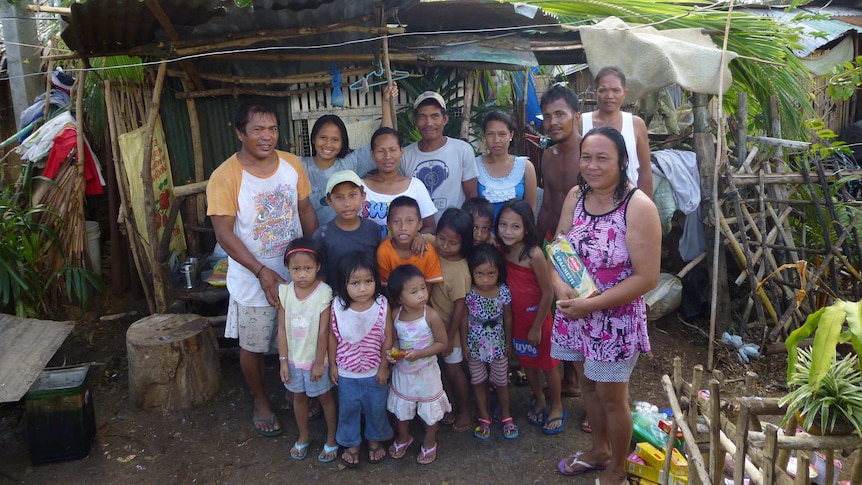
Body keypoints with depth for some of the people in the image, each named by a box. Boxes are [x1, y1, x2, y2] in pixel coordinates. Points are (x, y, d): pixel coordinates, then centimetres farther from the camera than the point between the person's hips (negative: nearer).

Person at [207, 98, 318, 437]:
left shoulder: (292, 164, -4)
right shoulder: (225, 177, -17)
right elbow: (224, 234, -17)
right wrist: (262, 272, -22)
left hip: (296, 273, 4)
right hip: (253, 281, -3)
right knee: (253, 346, 13)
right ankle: (260, 402, 38)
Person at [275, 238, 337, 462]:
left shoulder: (324, 292, -22)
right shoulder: (285, 291, -11)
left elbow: (323, 331, -18)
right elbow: (282, 328, -5)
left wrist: (319, 362, -13)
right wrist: (283, 360, -4)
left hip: (316, 357, -4)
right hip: (293, 357, 4)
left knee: (324, 397, 15)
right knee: (299, 396, 21)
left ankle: (332, 439, 35)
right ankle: (303, 437, 43)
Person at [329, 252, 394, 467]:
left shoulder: (382, 305, -19)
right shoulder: (337, 306, -18)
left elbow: (388, 338, -10)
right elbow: (333, 337, -5)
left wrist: (384, 366, -6)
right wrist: (332, 364, 1)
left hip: (375, 372, 0)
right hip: (346, 373, 0)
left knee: (376, 409, 19)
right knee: (348, 409, 18)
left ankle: (375, 440, 46)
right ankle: (351, 444, 42)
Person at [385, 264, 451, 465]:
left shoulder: (431, 316, -24)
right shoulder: (395, 315, -13)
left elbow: (442, 343, -16)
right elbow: (395, 339, 3)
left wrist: (419, 354, -28)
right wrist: (393, 351, -18)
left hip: (426, 371, -3)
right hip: (402, 371, 3)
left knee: (430, 409, 16)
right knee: (401, 407, 22)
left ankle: (429, 443, 41)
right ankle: (403, 438, 50)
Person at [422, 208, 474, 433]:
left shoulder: (460, 271, -29)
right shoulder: (435, 246, -14)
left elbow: (460, 307, -22)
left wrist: (450, 338, -15)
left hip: (450, 327, -6)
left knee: (453, 370, 12)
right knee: (444, 367, 20)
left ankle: (465, 411, 34)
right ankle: (452, 406, 40)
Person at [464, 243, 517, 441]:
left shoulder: (503, 292, -17)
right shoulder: (469, 294, -18)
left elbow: (508, 318, -4)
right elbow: (464, 320, -7)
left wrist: (508, 343, 3)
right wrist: (464, 344, -3)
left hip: (498, 345, 0)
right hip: (475, 346, 0)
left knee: (501, 382, 16)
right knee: (479, 382, 16)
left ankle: (506, 416, 37)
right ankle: (484, 417, 35)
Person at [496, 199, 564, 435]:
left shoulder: (534, 255, -26)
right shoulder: (501, 250, -9)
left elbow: (547, 294, -19)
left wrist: (537, 326, -13)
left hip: (538, 318, -5)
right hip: (516, 320, 5)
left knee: (548, 365, 15)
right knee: (527, 363, 22)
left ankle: (557, 407, 36)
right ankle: (539, 400, 45)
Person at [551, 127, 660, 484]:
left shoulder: (639, 207, -20)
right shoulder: (575, 196, -1)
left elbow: (647, 278, -21)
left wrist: (591, 304, -23)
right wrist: (560, 285, -16)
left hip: (615, 318, -6)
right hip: (575, 313, 6)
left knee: (611, 397, 11)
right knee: (588, 383, 22)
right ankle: (599, 450, 48)